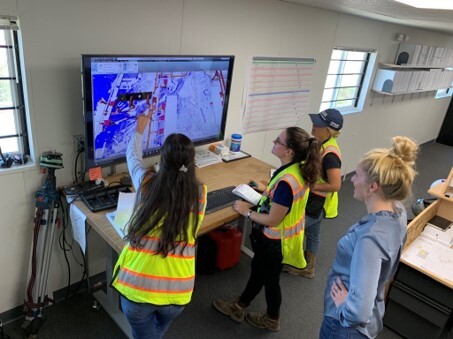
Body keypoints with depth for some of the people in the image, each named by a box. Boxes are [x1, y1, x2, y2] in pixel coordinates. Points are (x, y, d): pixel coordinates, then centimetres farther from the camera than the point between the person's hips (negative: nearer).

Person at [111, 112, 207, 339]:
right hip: (177, 289, 2)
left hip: (138, 286, -1)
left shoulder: (147, 183, -8)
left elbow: (132, 155, 14)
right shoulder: (200, 193, -7)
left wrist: (139, 130, 33)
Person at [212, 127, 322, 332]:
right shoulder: (299, 169, -8)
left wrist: (247, 212, -13)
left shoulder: (286, 181, -36)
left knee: (270, 278, 17)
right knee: (258, 268, 24)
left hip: (276, 240, -9)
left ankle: (272, 320, 46)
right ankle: (238, 307, 46)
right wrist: (267, 190, 12)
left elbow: (273, 220, -27)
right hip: (279, 235, 9)